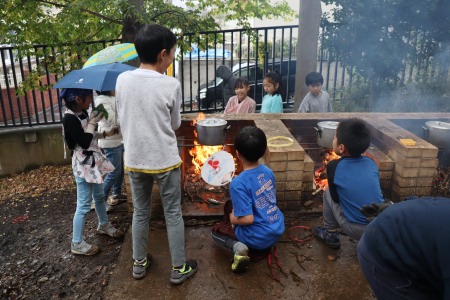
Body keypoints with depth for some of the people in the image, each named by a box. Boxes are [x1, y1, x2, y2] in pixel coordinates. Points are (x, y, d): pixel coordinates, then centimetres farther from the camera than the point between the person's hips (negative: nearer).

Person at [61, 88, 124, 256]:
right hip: (83, 165, -9)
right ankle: (77, 244, 10)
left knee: (99, 196, 23)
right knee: (84, 205, -2)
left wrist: (105, 134, 9)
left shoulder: (83, 113, 6)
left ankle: (104, 225, 43)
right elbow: (84, 142, -24)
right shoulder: (69, 119, -21)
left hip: (93, 160, 9)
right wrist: (92, 123, -14)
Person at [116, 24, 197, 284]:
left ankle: (139, 263, 35)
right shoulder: (171, 85, -14)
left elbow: (123, 118, 8)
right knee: (173, 214, 12)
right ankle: (179, 268, 24)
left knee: (141, 213, 20)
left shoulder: (122, 80, -5)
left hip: (134, 160, 4)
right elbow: (175, 125, -2)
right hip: (165, 161, -3)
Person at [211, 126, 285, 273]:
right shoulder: (268, 171, -4)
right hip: (277, 230, 6)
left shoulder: (238, 184, -26)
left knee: (216, 231, 17)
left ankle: (237, 247, -9)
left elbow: (248, 219, -26)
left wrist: (232, 219, -5)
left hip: (259, 239, -6)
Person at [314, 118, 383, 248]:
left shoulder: (334, 166, -9)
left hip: (356, 230, -4)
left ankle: (330, 234, 23)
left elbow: (336, 198, 2)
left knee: (329, 193, 14)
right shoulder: (371, 163, 2)